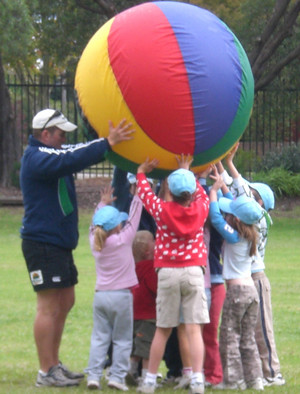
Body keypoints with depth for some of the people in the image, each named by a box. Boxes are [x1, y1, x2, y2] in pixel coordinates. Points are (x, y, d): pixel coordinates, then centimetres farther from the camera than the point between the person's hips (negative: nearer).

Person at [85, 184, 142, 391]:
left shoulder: (95, 242, 1)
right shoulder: (123, 240, -11)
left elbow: (95, 225, 20)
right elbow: (133, 219, -4)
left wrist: (103, 204, 29)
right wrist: (138, 196, 5)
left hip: (100, 295, 4)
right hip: (121, 296, -4)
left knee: (99, 337, 7)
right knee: (122, 339, 2)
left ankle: (94, 375, -2)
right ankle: (117, 376, -4)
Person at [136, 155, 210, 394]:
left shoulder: (162, 210, -5)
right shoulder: (200, 209, -1)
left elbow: (145, 193, 14)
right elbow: (202, 194, 23)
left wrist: (142, 172, 33)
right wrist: (187, 172, 36)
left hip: (168, 273, -1)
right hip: (194, 272, 1)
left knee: (162, 330, 7)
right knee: (194, 329, -3)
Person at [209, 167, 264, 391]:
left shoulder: (233, 236, -15)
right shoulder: (250, 236, 7)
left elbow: (215, 217, -15)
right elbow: (235, 206, 18)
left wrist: (214, 190, -6)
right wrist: (223, 186, 21)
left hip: (236, 290, -8)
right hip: (251, 288, 8)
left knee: (229, 337, 1)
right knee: (248, 338, 12)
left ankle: (234, 380, 1)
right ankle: (254, 378, 11)